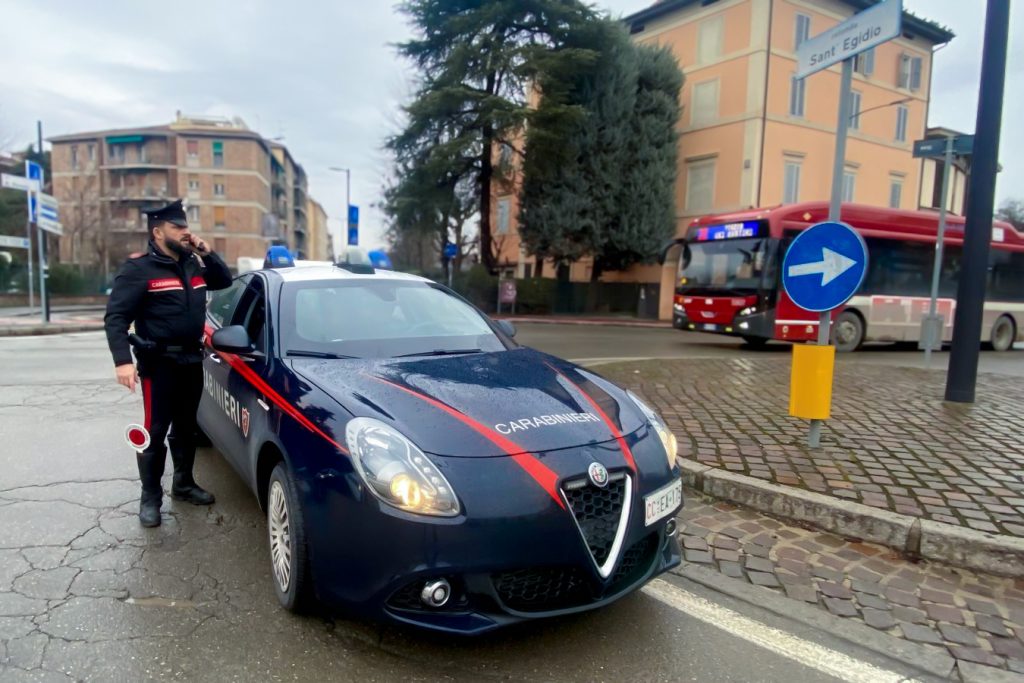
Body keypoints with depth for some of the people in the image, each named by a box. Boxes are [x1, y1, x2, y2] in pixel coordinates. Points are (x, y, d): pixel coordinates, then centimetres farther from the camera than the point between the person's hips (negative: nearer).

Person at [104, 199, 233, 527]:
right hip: (159, 363, -6)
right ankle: (150, 498, 12)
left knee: (186, 427, 16)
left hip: (191, 360, 6)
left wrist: (207, 253, 1)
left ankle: (184, 484, 30)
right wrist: (123, 361, -25)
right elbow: (115, 317, -14)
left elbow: (225, 280, 18)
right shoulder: (139, 269, -11)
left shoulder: (194, 264, 9)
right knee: (156, 432, 0)